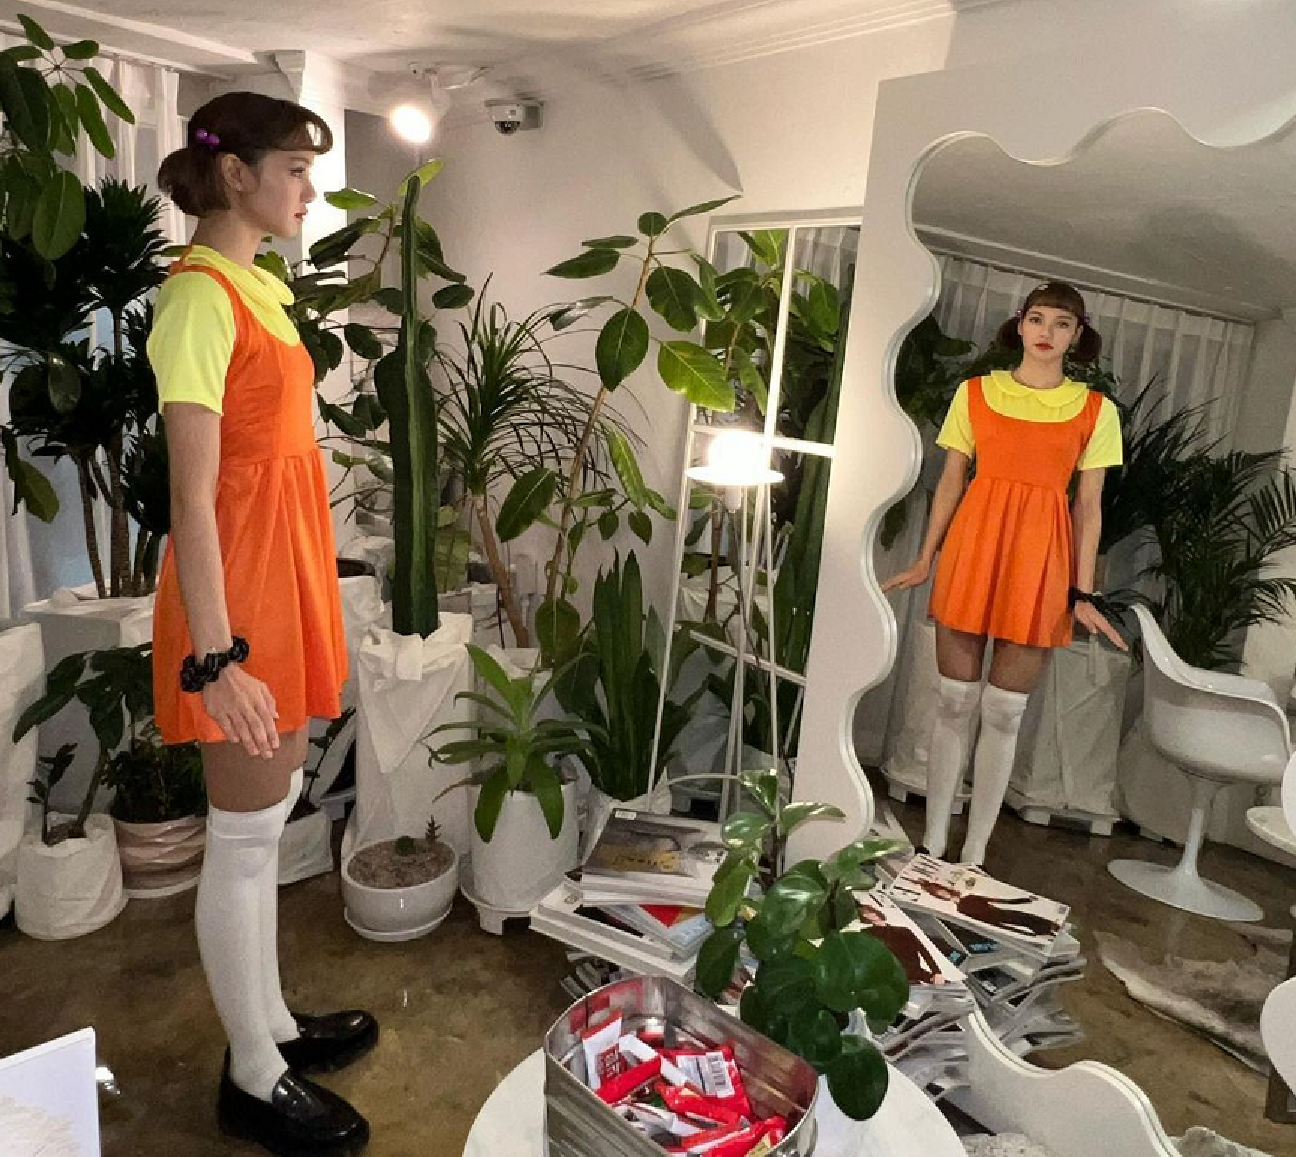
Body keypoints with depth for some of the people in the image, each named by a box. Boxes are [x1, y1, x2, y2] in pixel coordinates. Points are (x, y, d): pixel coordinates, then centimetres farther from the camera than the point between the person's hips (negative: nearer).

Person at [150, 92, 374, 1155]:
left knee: (268, 819, 18)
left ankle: (271, 1022, 37)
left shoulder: (259, 286, 13)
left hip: (288, 571, 9)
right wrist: (216, 658, -22)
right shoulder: (200, 296, -15)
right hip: (239, 583, -9)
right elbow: (193, 498, -20)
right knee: (245, 837, 4)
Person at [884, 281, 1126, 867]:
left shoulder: (1096, 410, 6)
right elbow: (951, 481, 7)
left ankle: (974, 853, 15)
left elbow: (1089, 505, 5)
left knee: (1004, 712, 4)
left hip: (1041, 557, 0)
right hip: (972, 542, 0)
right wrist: (925, 560, 4)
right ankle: (932, 844, 16)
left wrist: (1083, 593, 1)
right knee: (954, 701, 5)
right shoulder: (975, 392, 7)